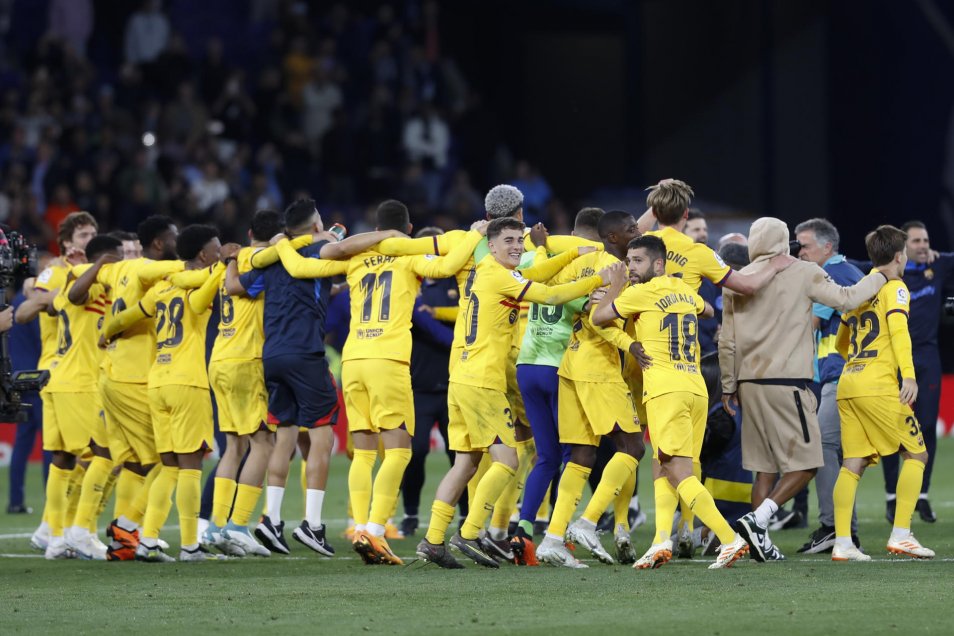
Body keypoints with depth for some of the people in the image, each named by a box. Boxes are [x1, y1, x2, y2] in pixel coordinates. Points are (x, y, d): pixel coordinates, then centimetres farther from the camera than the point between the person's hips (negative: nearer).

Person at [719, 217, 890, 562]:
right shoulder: (802, 273, -4)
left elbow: (727, 342, 11)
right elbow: (845, 299, 0)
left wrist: (729, 386, 21)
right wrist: (880, 278, 16)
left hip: (749, 382, 6)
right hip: (787, 382, -6)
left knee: (765, 468, 11)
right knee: (804, 464, 0)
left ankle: (761, 542, 5)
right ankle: (758, 519, -17)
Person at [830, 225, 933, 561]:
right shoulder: (894, 288, 0)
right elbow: (898, 330, -16)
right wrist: (908, 375, -26)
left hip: (847, 383, 7)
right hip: (878, 385, -7)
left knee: (853, 464, 2)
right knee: (916, 454, 2)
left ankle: (842, 543, -7)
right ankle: (900, 535, -7)